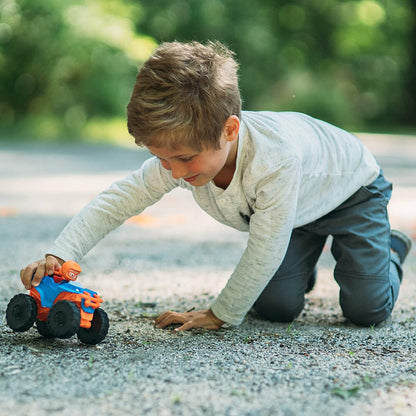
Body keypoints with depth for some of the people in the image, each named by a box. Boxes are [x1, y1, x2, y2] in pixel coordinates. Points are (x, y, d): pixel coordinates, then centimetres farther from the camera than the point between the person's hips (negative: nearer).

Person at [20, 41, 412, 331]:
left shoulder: (276, 158, -48)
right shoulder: (183, 152, -30)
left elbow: (263, 252, -39)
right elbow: (115, 202, -24)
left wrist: (221, 315, -29)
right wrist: (58, 255, -37)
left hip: (352, 186, -5)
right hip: (296, 215, 5)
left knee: (368, 308, -12)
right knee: (274, 306, -8)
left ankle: (389, 251, 22)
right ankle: (305, 257, 26)